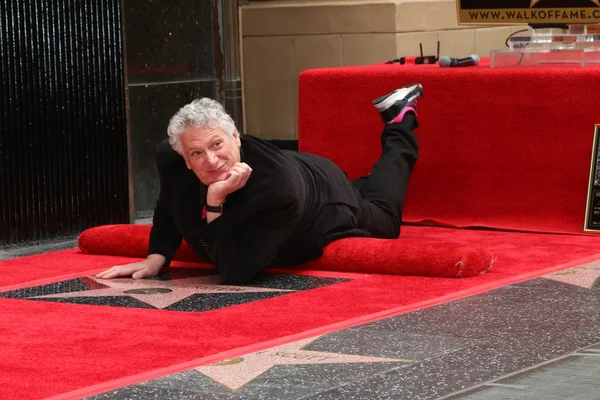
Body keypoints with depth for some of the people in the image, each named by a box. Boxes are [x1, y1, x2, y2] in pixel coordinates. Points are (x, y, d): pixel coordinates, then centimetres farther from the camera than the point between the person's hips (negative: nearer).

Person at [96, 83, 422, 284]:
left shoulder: (278, 188, -52)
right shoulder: (170, 158, -36)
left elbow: (235, 273, -50)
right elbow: (170, 207, -10)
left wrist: (215, 204, -56)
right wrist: (155, 258, -21)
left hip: (329, 203, -4)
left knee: (384, 221, 32)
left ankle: (400, 121, 49)